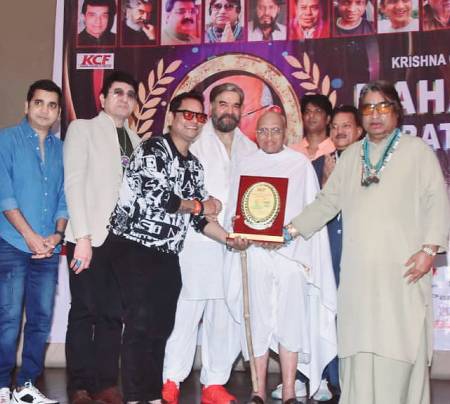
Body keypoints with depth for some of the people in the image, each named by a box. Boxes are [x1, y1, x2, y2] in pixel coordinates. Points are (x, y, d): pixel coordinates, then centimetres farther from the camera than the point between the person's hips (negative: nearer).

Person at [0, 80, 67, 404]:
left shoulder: (62, 149, 12)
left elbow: (64, 197, 12)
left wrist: (57, 235, -5)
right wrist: (31, 237, -13)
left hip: (49, 249, 4)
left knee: (42, 319, 6)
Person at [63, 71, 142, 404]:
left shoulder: (136, 140, 17)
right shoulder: (82, 128, 3)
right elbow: (74, 182, -6)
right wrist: (82, 236, -14)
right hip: (91, 237, -4)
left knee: (113, 314, 6)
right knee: (84, 312, 1)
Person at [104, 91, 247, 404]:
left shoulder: (194, 165, 16)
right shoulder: (153, 149, -7)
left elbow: (199, 217, 15)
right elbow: (156, 195, -19)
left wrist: (229, 239, 1)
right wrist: (199, 205, -5)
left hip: (168, 255, 7)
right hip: (136, 247, -7)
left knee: (162, 326, 9)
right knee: (140, 324, -9)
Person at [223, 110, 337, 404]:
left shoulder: (301, 164, 5)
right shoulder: (246, 165, 10)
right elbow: (234, 211, 12)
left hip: (291, 252, -1)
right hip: (255, 253, 1)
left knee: (291, 320, -3)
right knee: (257, 320, 1)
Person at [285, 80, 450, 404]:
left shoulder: (417, 150, 5)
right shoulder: (352, 155, 18)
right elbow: (327, 202, 18)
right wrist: (292, 229, 9)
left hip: (401, 269, -3)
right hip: (359, 270, 4)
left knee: (400, 343, -6)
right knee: (359, 343, 2)